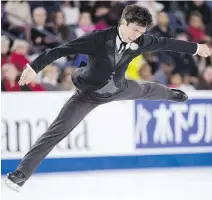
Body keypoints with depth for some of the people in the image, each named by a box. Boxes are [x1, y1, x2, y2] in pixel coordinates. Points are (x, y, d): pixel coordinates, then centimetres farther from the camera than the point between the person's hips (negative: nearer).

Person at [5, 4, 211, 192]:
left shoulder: (140, 42, -21)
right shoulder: (99, 38, -37)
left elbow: (166, 43, -4)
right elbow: (62, 49, -37)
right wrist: (34, 67, -43)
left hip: (118, 89, 6)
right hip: (90, 94, -6)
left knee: (146, 90, 33)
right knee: (58, 129, -14)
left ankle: (172, 94, 74)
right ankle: (22, 172, -12)